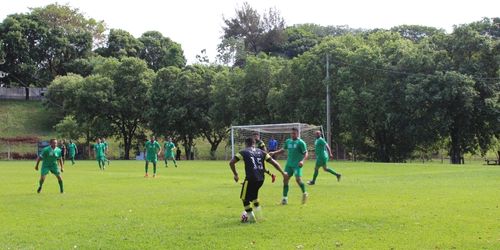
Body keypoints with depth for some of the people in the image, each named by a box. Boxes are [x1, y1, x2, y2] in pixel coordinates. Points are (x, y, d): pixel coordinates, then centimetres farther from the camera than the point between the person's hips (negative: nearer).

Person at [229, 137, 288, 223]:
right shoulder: (261, 152, 15)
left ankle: (251, 218, 14)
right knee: (253, 194, 32)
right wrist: (283, 173, 17)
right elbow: (273, 162, 11)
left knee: (245, 198, 13)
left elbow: (231, 162, -2)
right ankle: (257, 208, 24)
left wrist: (235, 174, 9)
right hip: (261, 179, 5)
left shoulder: (243, 152, 6)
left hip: (250, 179, -5)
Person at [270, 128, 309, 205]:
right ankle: (285, 198, 8)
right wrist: (274, 153, 15)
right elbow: (283, 149, 26)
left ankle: (304, 193, 8)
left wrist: (303, 161, -25)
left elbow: (306, 153, -9)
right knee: (285, 180, 0)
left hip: (297, 165, -6)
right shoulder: (288, 141, 11)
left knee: (298, 179, -17)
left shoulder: (300, 142, -6)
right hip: (289, 164, 6)